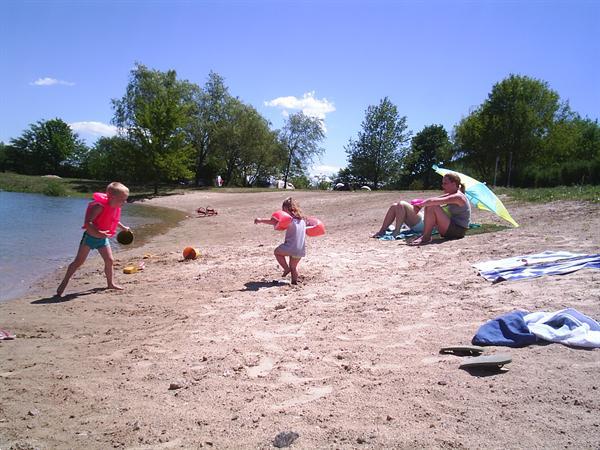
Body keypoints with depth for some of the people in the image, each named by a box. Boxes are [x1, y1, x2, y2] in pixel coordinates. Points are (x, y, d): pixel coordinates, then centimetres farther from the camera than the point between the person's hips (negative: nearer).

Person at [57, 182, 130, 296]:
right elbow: (87, 222, -33)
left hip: (103, 239, 7)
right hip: (90, 237, -7)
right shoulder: (100, 206, -28)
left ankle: (110, 283, 23)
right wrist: (98, 233, -41)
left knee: (109, 261, 7)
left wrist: (123, 227, 21)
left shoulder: (116, 208, -2)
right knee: (78, 261, -1)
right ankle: (64, 283, 12)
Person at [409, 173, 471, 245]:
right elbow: (435, 199, 8)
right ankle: (425, 235, -5)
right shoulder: (451, 195, 13)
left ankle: (426, 237, -19)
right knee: (428, 206, 5)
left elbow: (434, 201, -27)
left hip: (458, 230, -10)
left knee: (433, 207, -22)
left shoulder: (458, 197, -18)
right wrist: (422, 202, -6)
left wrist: (421, 204, -16)